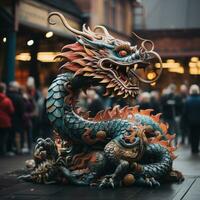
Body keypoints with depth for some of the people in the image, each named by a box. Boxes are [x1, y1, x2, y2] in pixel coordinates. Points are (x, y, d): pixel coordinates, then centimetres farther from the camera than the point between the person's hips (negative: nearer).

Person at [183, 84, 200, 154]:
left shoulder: (188, 100, -8)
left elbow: (185, 112, -5)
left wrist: (186, 120, 6)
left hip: (190, 120, 1)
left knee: (192, 135, 11)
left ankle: (193, 149, 11)